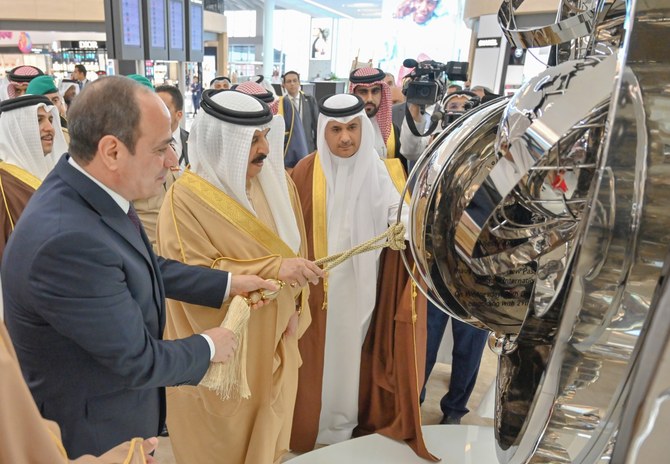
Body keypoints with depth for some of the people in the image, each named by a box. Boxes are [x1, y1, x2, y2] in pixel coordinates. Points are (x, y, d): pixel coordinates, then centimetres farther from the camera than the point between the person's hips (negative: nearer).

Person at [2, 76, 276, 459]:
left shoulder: (91, 192, -11)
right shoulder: (66, 241, -37)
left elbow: (147, 267, 5)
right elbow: (138, 361, -27)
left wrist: (228, 283, 4)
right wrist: (209, 347, -9)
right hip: (92, 433, -7)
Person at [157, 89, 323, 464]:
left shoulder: (277, 182, -2)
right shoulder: (187, 198, -20)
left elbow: (294, 247, 6)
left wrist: (296, 307, -2)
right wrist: (273, 269, -34)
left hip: (273, 342, 5)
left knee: (267, 434, 24)